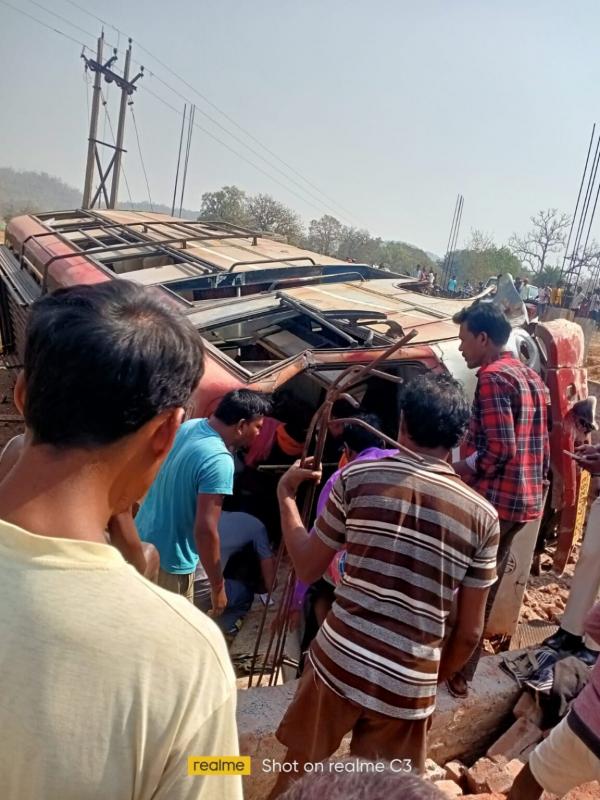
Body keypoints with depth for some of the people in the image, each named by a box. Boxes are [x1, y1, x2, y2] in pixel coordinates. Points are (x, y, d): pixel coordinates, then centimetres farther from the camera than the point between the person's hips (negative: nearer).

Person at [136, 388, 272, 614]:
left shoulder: (188, 426, -3)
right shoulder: (219, 461, -28)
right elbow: (205, 530, -29)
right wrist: (218, 587, -19)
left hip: (142, 540, 8)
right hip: (169, 561, -8)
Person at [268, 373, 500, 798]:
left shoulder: (357, 477, -8)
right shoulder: (482, 515, -4)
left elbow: (308, 568, 1)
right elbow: (469, 632, 0)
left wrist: (286, 495, 13)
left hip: (337, 662, 0)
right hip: (409, 686, 1)